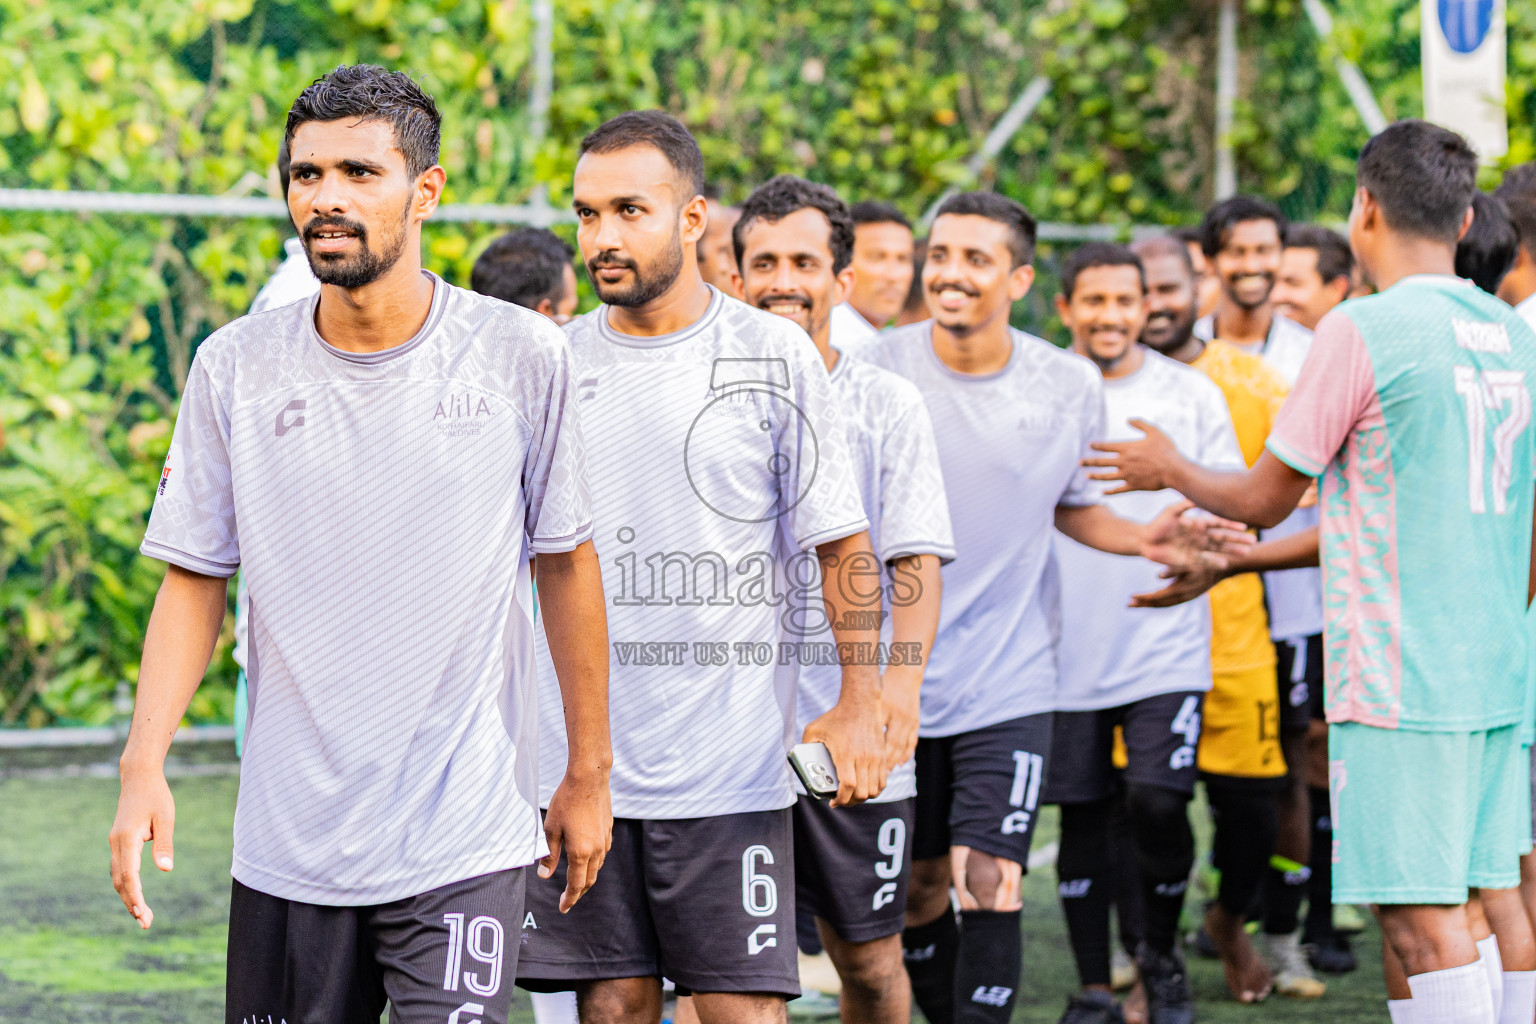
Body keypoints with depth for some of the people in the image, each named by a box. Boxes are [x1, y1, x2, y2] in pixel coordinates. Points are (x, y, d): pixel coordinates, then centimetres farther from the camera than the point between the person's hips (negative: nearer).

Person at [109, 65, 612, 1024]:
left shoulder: (521, 355, -4)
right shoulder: (233, 367, 0)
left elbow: (567, 562, 6)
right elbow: (195, 577, 6)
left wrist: (589, 773, 9)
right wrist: (145, 763, -6)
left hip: (464, 841, -2)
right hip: (285, 843, 2)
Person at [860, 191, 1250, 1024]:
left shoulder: (1070, 385, -2)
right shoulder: (878, 370, -6)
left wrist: (1144, 540, -4)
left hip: (1009, 682, -1)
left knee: (989, 886, -10)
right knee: (918, 887, 10)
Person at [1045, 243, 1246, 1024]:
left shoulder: (1191, 394, 5)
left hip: (1166, 641, -1)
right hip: (1067, 644, 1)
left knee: (1158, 801, -14)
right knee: (1082, 815, 5)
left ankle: (1161, 951, 11)